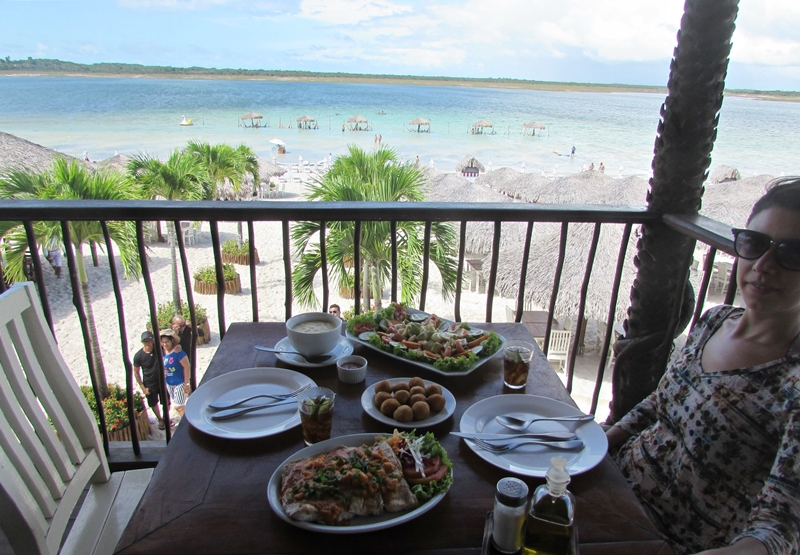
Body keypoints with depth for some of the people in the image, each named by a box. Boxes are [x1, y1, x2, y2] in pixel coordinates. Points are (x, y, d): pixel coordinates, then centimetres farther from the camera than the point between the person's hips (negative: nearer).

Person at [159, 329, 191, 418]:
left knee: (178, 407, -3)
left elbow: (187, 367, -23)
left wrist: (186, 383, -20)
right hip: (169, 383, 7)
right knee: (180, 405, 20)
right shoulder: (162, 351, -5)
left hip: (179, 383, -7)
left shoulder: (178, 352, -24)